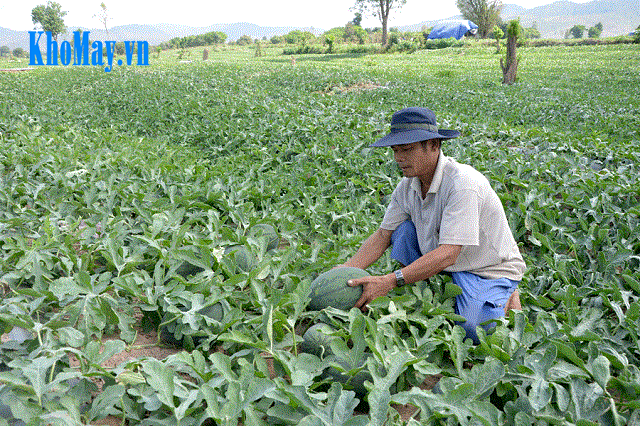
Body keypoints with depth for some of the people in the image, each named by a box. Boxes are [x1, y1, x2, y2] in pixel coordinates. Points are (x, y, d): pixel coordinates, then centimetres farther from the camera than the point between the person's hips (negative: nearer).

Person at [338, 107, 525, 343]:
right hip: (441, 266, 6)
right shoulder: (408, 186, -6)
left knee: (469, 329, -29)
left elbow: (447, 255, -35)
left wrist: (389, 281, -40)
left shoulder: (463, 183, -30)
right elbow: (382, 236, -2)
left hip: (490, 273, -6)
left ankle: (504, 301, 4)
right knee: (404, 231, -14)